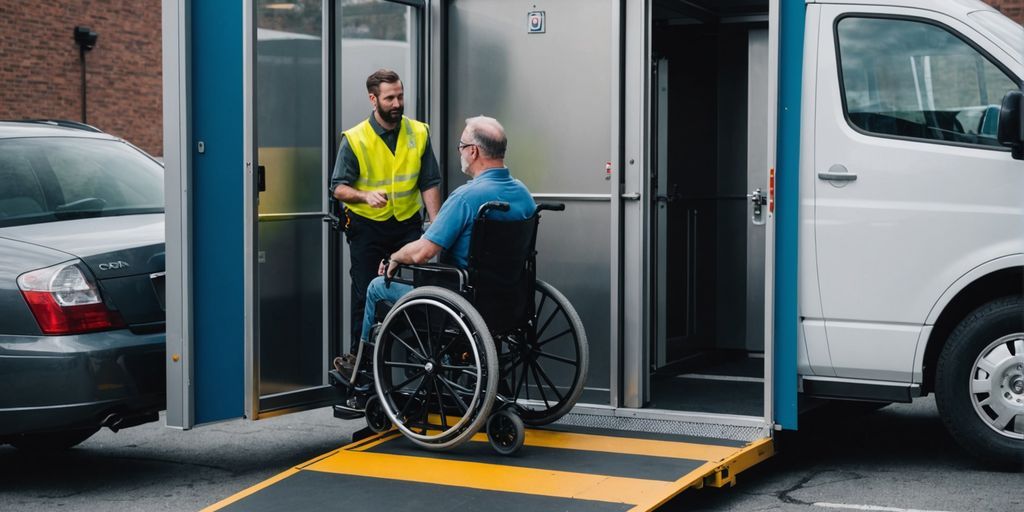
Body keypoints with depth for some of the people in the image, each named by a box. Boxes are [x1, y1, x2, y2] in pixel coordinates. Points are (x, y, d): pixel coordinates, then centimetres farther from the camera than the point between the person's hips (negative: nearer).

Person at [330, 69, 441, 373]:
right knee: (366, 294, 3)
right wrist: (365, 196, -27)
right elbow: (338, 187, -6)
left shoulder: (419, 133, -1)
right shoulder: (355, 139, -9)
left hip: (408, 223, 2)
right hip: (367, 226, -2)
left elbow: (429, 184, 3)